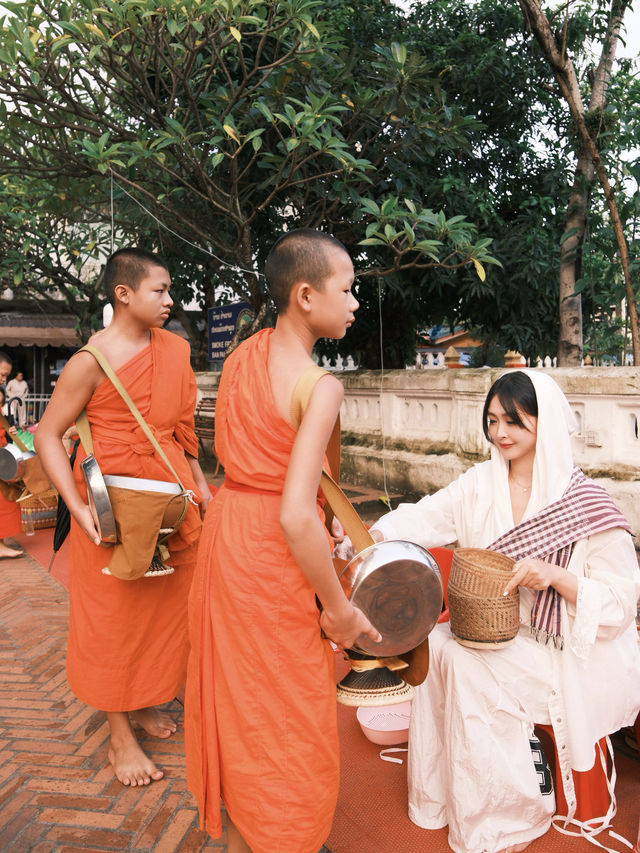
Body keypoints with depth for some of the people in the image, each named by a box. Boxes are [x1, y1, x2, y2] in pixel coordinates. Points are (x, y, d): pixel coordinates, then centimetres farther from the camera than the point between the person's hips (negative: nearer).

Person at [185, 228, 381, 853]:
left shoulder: (241, 355, 2)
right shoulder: (321, 387, -23)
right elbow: (295, 516, -28)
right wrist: (339, 608, -15)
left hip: (224, 527, 9)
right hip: (273, 552, -9)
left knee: (233, 694, 25)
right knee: (283, 713, 13)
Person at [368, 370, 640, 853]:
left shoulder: (587, 507, -16)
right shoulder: (482, 483, 0)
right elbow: (428, 517, -10)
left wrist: (555, 575, -31)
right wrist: (373, 537, -28)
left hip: (569, 652, -5)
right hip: (495, 631, 6)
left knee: (464, 664, -22)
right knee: (436, 644, -16)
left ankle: (513, 814, 1)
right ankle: (447, 793, 6)